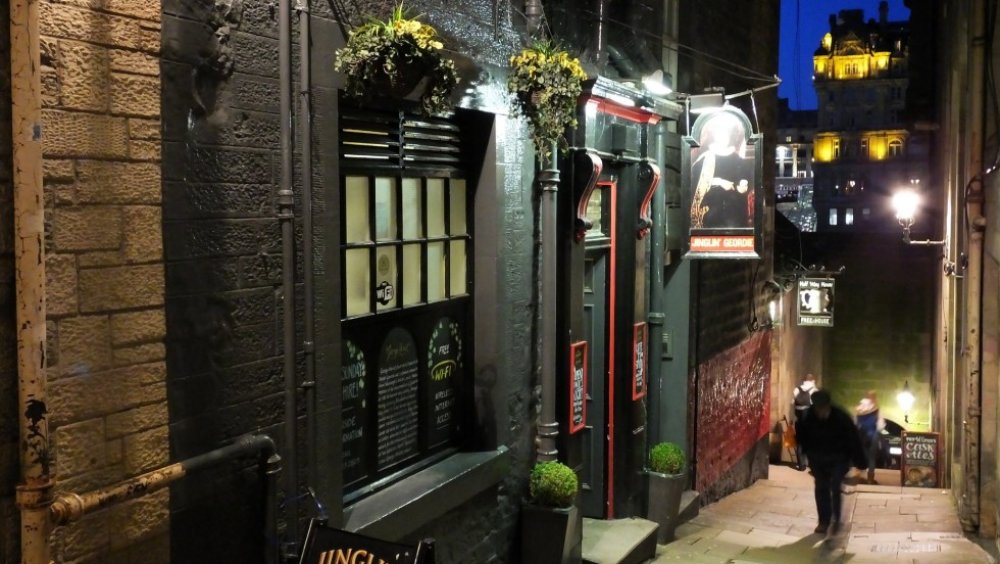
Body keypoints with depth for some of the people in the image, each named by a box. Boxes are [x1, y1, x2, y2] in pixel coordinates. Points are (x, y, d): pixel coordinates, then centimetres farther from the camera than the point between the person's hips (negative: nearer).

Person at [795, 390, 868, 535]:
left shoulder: (841, 418, -24)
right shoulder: (808, 418, -18)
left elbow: (853, 439, -17)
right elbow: (801, 437, -2)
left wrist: (860, 462, -15)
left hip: (838, 458, -3)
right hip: (818, 458, 3)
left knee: (835, 487, -12)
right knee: (821, 488, 6)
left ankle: (836, 520, 3)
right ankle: (824, 521, 17)